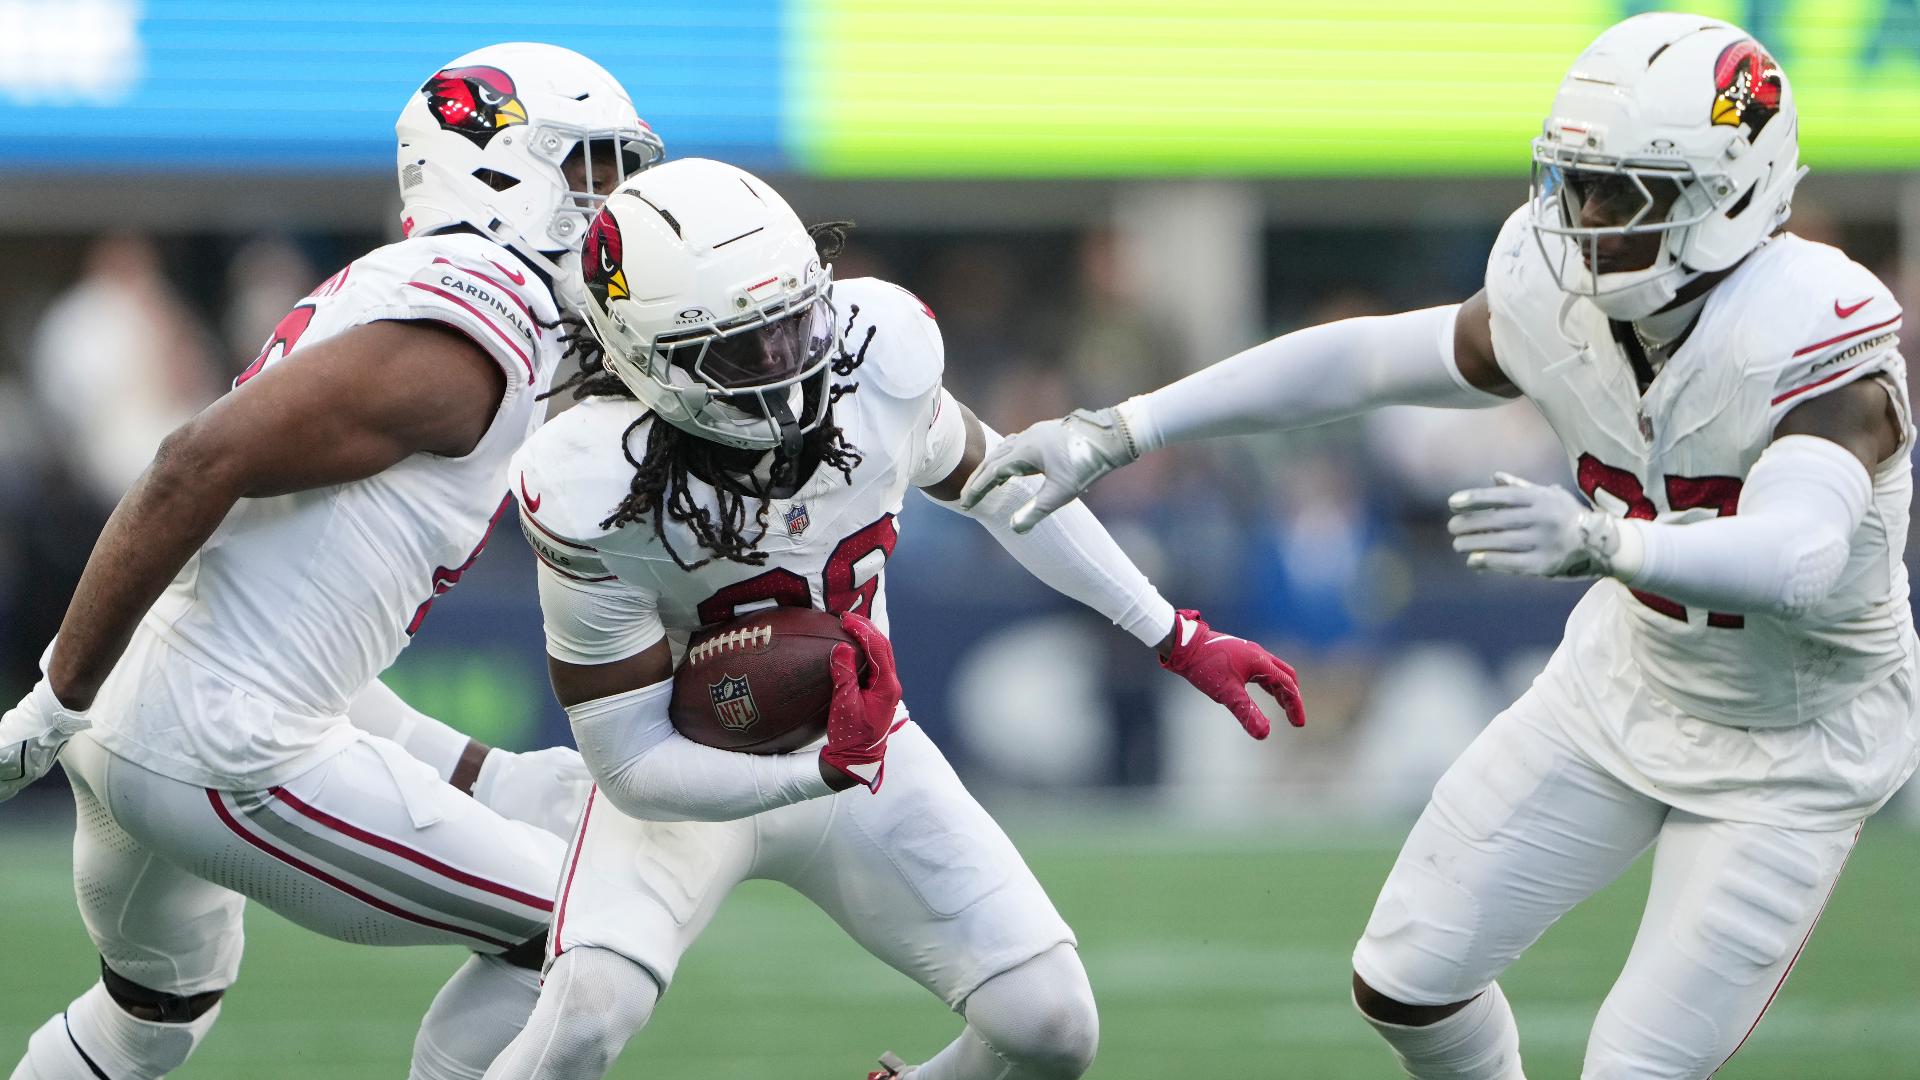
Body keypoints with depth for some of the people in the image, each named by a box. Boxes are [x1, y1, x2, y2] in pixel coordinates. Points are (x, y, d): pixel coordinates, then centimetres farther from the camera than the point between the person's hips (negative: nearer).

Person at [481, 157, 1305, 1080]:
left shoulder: (879, 353, -20)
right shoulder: (593, 493, -31)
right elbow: (632, 764, -25)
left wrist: (1178, 640, 7)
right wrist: (827, 771, -40)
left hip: (861, 744, 4)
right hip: (690, 779, -4)